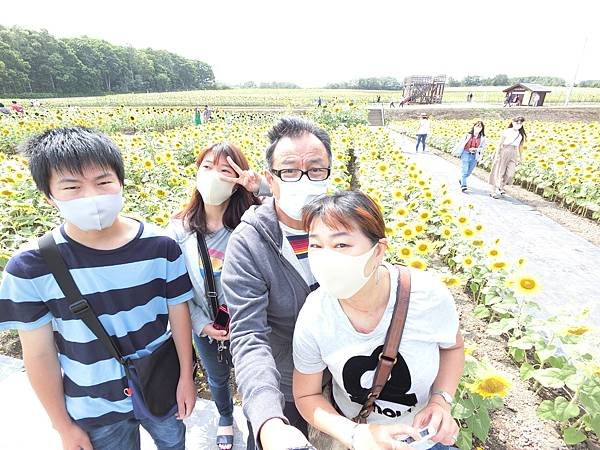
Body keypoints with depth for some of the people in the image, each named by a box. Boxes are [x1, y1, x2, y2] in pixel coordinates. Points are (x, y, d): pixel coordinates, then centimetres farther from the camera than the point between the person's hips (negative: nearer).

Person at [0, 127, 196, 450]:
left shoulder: (160, 246, -18)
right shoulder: (31, 267, -20)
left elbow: (178, 311, -7)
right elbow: (40, 353, -10)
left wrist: (186, 376, 0)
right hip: (94, 409, -1)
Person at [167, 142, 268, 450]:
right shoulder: (179, 229, -12)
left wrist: (264, 188, -38)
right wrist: (202, 324, -9)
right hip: (205, 328, 3)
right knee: (217, 378, 29)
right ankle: (225, 418, 62)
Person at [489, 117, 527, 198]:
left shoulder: (521, 134, 8)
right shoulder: (506, 132, -5)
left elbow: (520, 146, 14)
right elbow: (500, 143, -5)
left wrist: (520, 157, 15)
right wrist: (497, 154, -11)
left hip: (513, 155, 4)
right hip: (504, 152, -4)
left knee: (510, 173, -4)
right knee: (499, 172, 1)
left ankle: (501, 187, 21)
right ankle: (494, 192, 7)